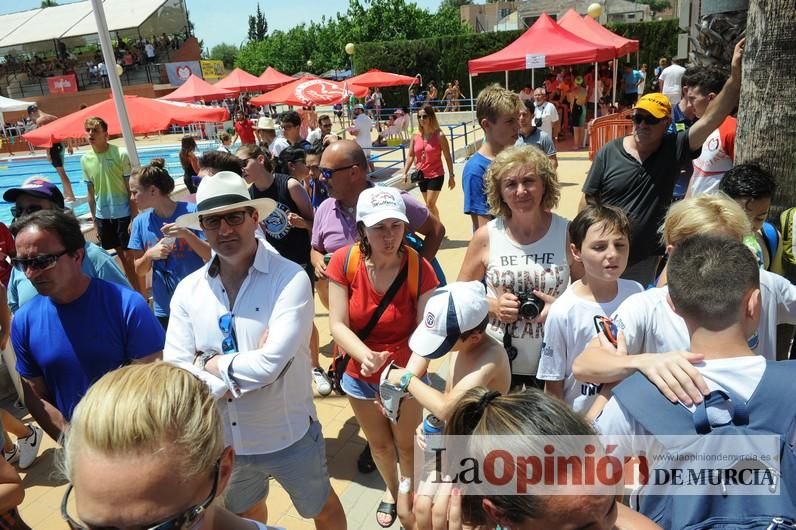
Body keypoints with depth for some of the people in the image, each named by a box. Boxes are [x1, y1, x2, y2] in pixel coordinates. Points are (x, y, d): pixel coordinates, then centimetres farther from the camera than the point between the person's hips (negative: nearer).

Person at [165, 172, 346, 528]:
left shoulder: (290, 279, -22)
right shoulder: (188, 291, -7)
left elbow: (270, 363, -29)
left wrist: (212, 363, -15)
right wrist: (245, 369, -22)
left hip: (288, 437, -4)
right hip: (223, 440, 4)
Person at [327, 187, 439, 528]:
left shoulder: (419, 269, -24)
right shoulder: (344, 261, -22)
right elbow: (338, 325, -21)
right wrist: (365, 355, -39)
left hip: (406, 372, -1)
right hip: (360, 374, 2)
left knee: (406, 442, 20)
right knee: (378, 442, 26)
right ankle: (391, 490, 58)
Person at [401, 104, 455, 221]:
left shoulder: (439, 136, -11)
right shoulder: (416, 136, 0)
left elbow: (447, 157, -7)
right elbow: (411, 155, 6)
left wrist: (451, 176, -7)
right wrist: (405, 172, -4)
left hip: (436, 175, -5)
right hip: (421, 176, 5)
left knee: (430, 204, -10)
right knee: (430, 205, 15)